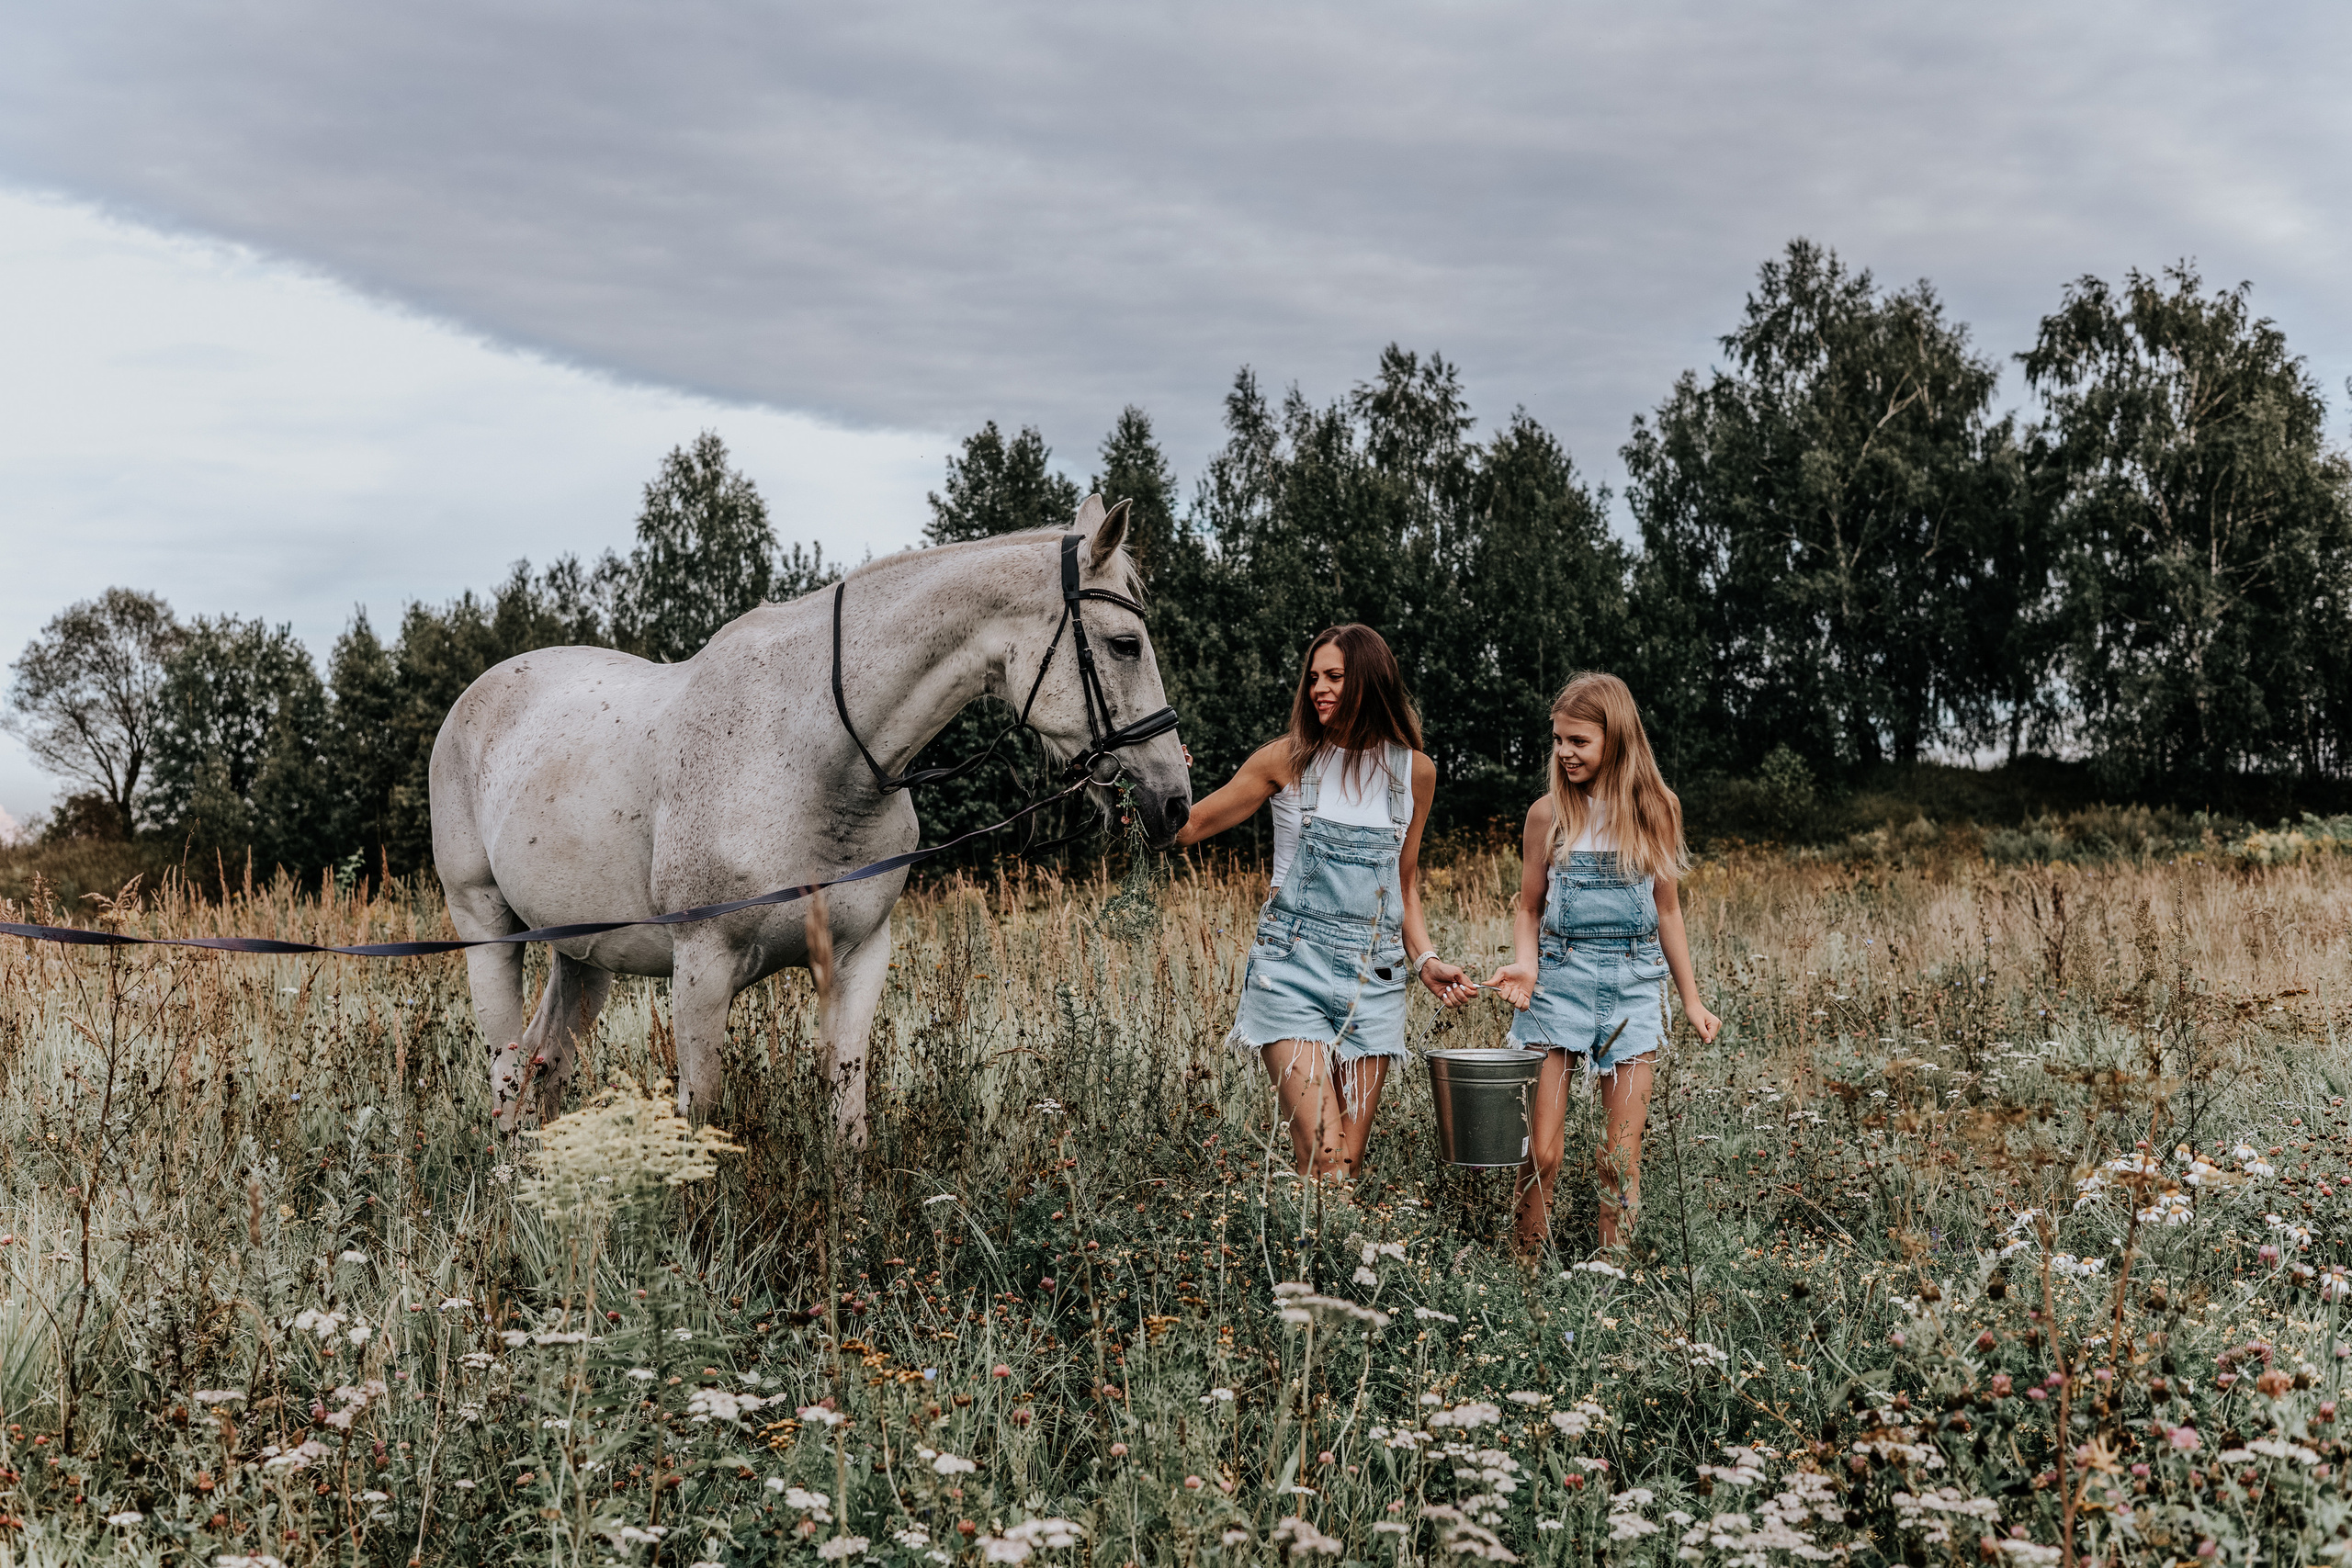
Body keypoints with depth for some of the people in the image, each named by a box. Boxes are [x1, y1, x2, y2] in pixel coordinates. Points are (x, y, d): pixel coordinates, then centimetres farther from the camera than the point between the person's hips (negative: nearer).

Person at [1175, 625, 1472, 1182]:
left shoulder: (1414, 771, 9)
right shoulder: (1289, 759, 2)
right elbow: (1188, 825, 4)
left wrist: (1426, 960, 7)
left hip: (1373, 975, 3)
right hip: (1291, 967, -2)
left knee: (1350, 1164, 0)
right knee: (1324, 1163, -15)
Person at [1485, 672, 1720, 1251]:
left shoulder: (1656, 808, 3)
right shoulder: (1549, 814, 0)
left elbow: (1666, 909, 12)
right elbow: (1528, 909, 7)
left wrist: (1692, 1001, 13)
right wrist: (1524, 966, -12)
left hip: (1634, 986, 1)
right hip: (1559, 981, -1)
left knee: (1621, 1158, 1)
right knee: (1542, 1153, -7)